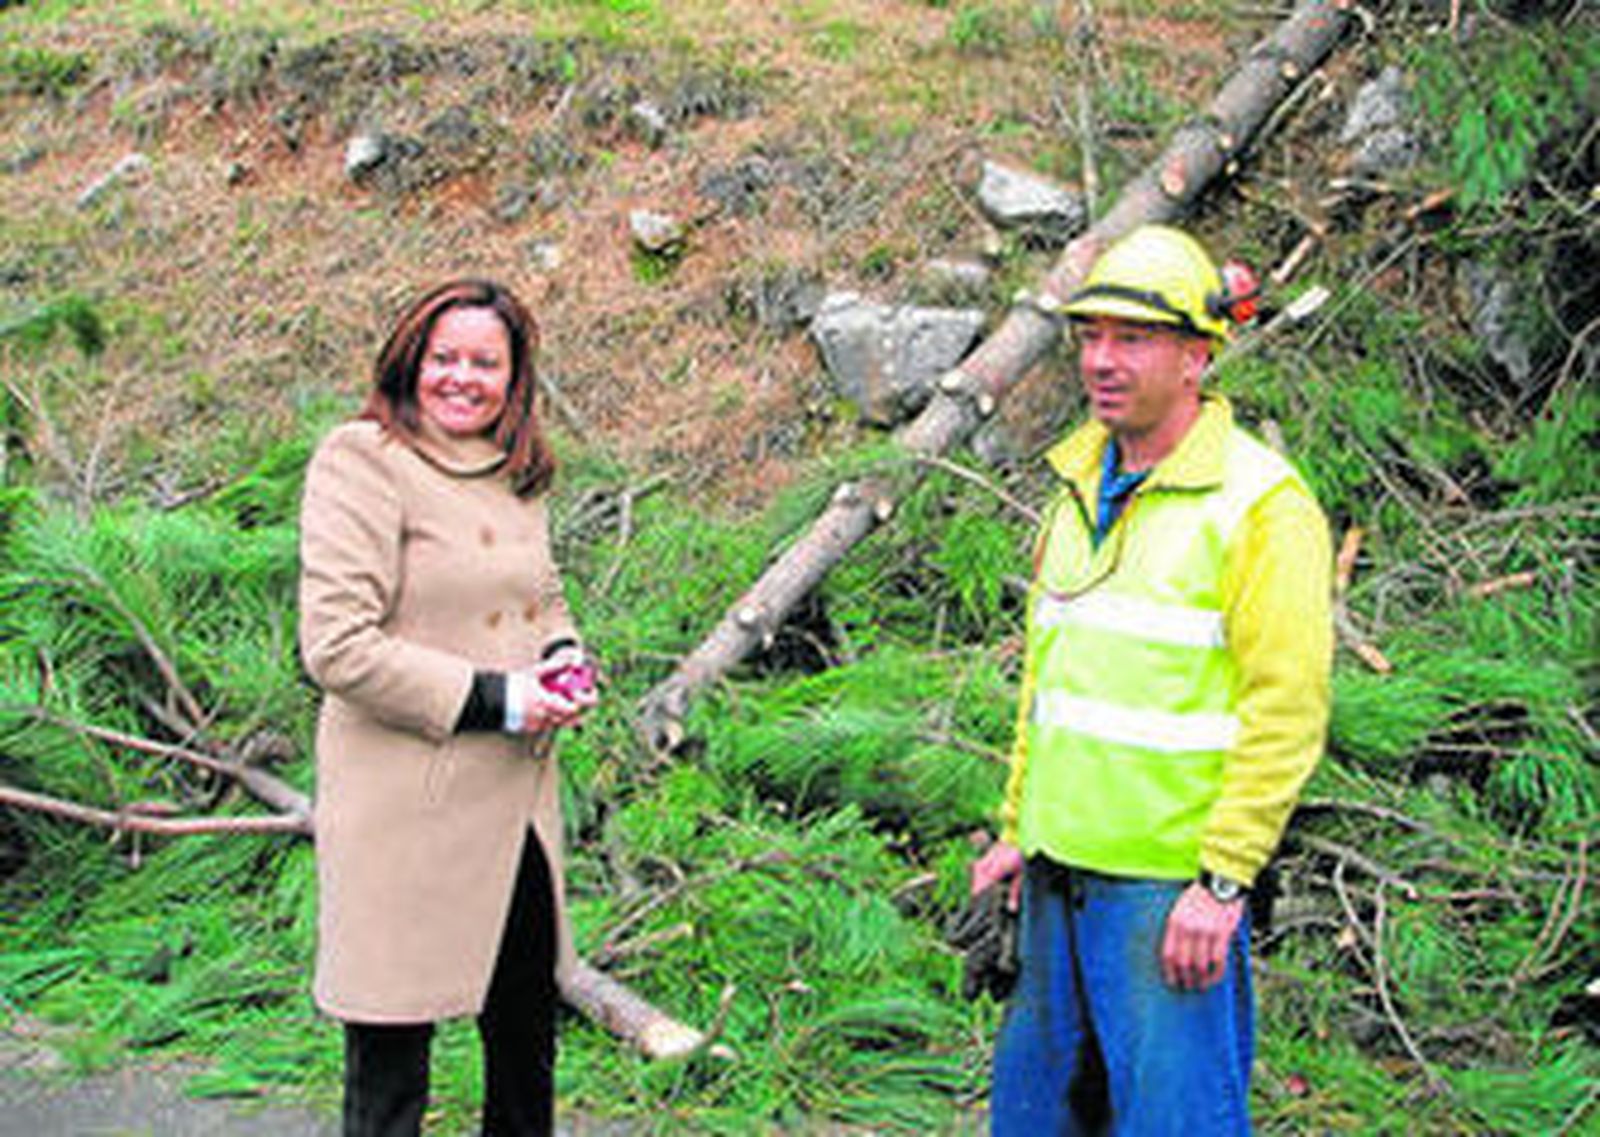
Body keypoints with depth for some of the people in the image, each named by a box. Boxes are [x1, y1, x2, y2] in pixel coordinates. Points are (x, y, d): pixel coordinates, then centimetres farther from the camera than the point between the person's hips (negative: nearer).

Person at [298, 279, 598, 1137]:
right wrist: (491, 700, -18)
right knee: (389, 1057, 1)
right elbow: (335, 647, -19)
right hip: (404, 807, -8)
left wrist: (565, 662, 3)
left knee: (526, 1020, 20)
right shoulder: (362, 461, -12)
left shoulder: (517, 472, 12)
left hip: (517, 799, 8)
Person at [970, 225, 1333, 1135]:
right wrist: (1018, 827, 19)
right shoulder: (1081, 483, 11)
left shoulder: (1260, 503, -13)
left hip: (1173, 880, -8)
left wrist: (1223, 881, -19)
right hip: (1062, 866, 8)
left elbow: (1288, 711, -16)